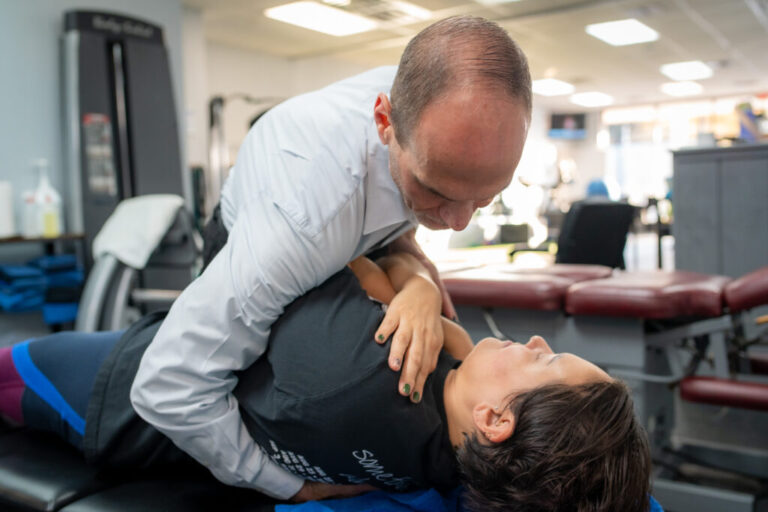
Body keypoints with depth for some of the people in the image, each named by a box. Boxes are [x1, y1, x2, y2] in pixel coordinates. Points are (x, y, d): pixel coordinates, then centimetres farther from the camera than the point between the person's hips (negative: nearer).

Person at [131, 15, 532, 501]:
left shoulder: (442, 105, -31)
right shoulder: (303, 219, -49)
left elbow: (396, 222, -12)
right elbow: (167, 387, -43)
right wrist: (295, 487, -31)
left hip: (359, 240, 5)